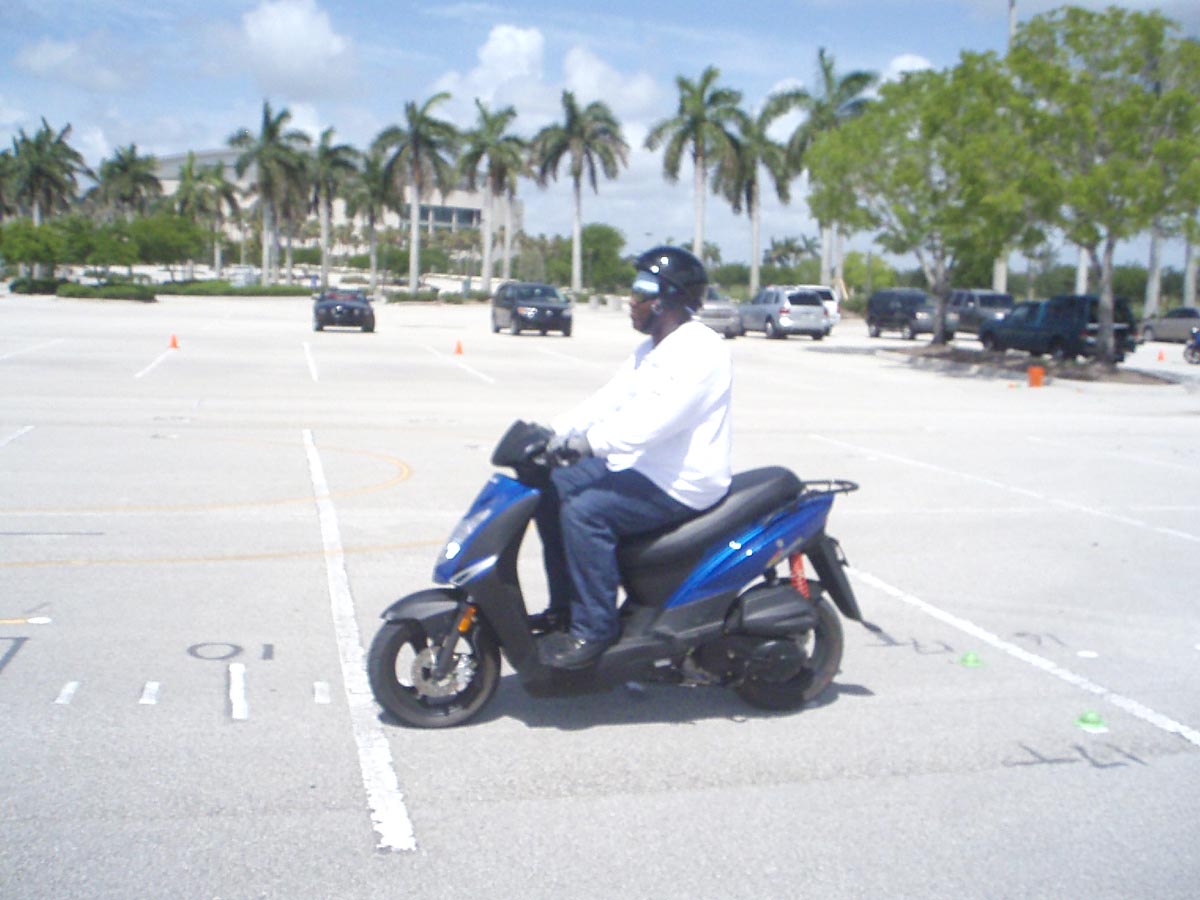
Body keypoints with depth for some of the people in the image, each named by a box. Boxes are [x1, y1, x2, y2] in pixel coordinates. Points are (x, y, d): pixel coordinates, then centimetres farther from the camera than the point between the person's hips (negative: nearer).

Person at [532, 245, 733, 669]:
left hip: (682, 484, -11)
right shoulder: (652, 350, 15)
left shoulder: (698, 351, -19)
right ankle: (564, 607, 14)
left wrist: (587, 440, -35)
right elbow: (610, 398, 11)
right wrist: (555, 431, -1)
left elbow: (654, 420, -32)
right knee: (551, 493, 5)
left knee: (585, 512, -27)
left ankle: (594, 629, -16)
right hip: (638, 465, 11)